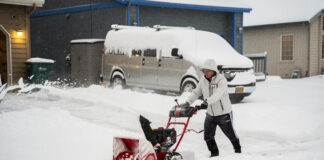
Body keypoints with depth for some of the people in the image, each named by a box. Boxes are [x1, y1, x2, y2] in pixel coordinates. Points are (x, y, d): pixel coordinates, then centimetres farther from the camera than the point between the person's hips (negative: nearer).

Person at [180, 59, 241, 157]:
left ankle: (238, 149, 37)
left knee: (231, 134, 12)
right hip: (210, 114, 5)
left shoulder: (221, 80, -20)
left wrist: (207, 101, -53)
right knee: (208, 136, 2)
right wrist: (187, 102, -14)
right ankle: (214, 153, 22)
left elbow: (218, 93, -37)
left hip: (224, 114, -5)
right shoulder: (203, 81, 0)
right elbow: (196, 93, 2)